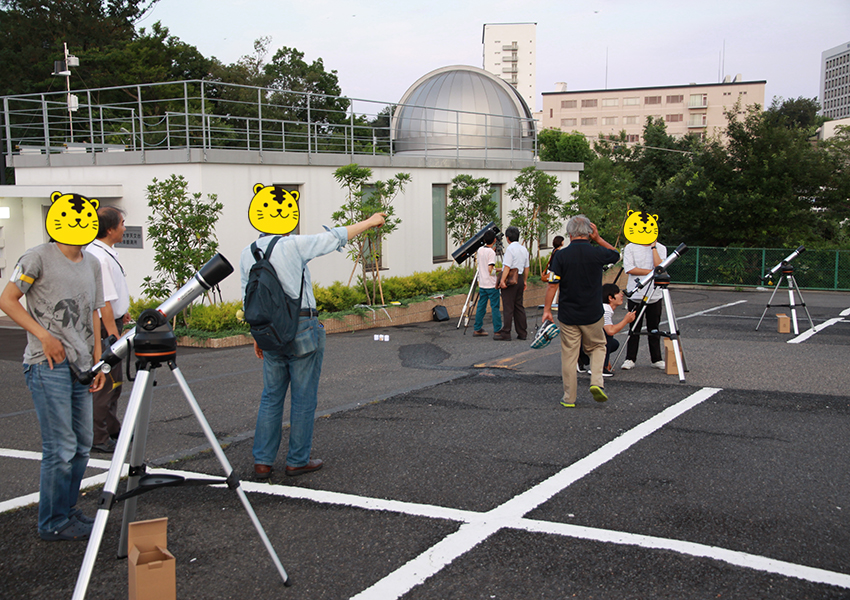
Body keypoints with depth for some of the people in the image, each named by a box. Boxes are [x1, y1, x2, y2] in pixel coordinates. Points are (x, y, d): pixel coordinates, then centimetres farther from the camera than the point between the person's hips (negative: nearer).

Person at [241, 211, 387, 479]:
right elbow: (336, 237, -4)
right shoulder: (293, 245, -12)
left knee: (271, 397, 13)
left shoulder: (247, 254, 5)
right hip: (302, 330, -5)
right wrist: (369, 222, 9)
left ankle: (262, 461, 13)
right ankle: (297, 461, 14)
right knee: (304, 399, 6)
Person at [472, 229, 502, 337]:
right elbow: (490, 269, -21)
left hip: (482, 284, 7)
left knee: (481, 306, 11)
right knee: (495, 307, 0)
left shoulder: (480, 250, 6)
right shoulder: (491, 252, -16)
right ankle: (497, 330, 2)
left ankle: (477, 329, 13)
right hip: (491, 284, -7)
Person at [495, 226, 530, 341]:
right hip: (520, 278, 8)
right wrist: (525, 281, 23)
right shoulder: (524, 249, 12)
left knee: (508, 307, -6)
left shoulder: (510, 248, -13)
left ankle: (505, 334, -4)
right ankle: (522, 333, 14)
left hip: (510, 279, -8)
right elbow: (526, 267, 16)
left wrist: (502, 280, -20)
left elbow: (507, 266, -19)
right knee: (519, 306, 12)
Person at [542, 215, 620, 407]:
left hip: (568, 315, 0)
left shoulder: (561, 255, -8)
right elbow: (616, 255, 17)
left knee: (569, 355, 8)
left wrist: (546, 309, -2)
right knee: (597, 346, 21)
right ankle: (596, 382, 1)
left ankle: (569, 398, 12)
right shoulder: (597, 253, -6)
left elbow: (553, 284, -10)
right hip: (592, 314, 0)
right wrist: (598, 239, 9)